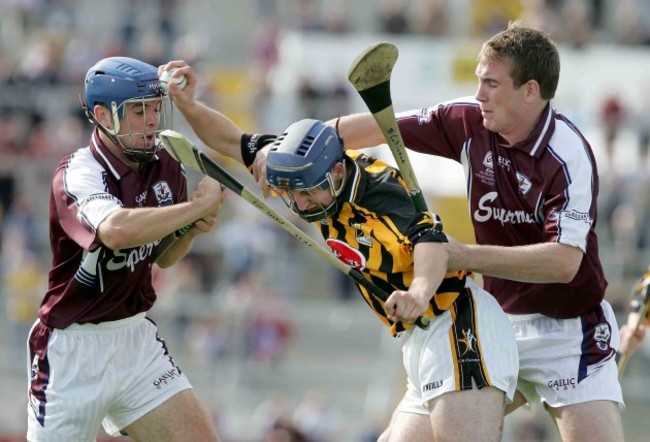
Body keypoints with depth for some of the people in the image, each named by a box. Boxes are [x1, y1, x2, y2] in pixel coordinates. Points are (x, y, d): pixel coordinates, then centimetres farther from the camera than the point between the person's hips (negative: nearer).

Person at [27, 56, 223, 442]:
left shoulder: (166, 167, 2)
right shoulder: (79, 175, -19)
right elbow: (117, 231, -42)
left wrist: (193, 229, -5)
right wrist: (199, 204, -31)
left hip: (137, 338, 6)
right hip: (74, 350, -6)